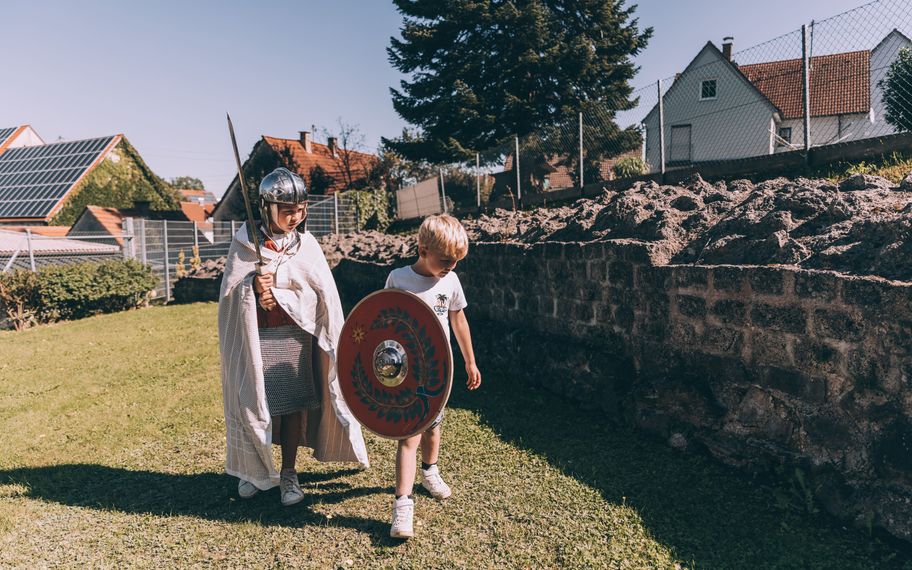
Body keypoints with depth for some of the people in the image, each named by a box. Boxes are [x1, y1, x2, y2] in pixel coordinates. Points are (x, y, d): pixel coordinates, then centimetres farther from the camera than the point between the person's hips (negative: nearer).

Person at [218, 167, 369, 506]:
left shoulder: (305, 244, 0)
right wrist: (252, 286, -23)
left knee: (293, 404, 5)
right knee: (254, 401, 8)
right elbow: (229, 292, -2)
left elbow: (322, 295, -6)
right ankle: (254, 468, 31)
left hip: (294, 336, 1)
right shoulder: (244, 243, -3)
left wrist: (277, 294, -15)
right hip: (255, 338, -1)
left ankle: (288, 473, 22)